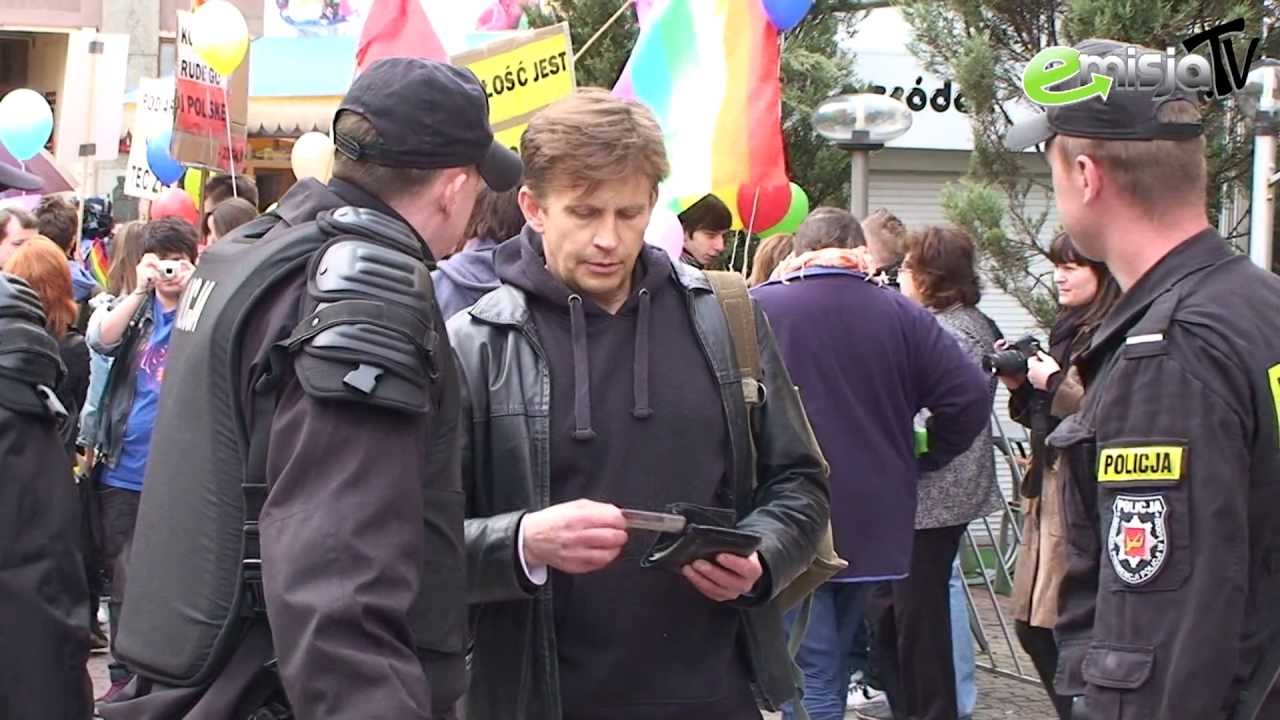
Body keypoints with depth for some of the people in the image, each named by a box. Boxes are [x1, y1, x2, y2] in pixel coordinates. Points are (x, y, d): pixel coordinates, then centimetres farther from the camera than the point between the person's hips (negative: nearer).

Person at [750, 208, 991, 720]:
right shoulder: (902, 315, 0)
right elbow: (969, 397, -3)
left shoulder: (757, 307, -7)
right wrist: (918, 459, 11)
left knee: (811, 669, -2)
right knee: (835, 660, 19)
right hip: (873, 522, 3)